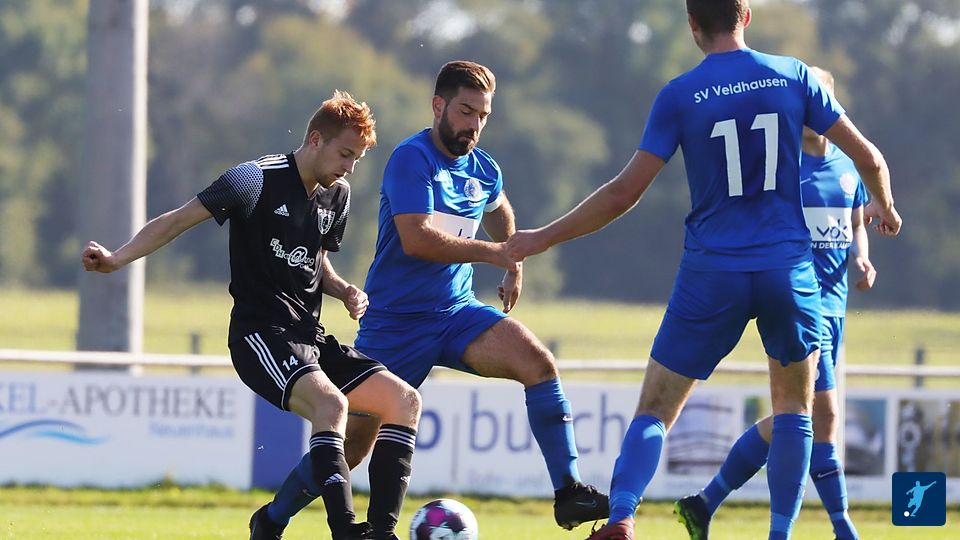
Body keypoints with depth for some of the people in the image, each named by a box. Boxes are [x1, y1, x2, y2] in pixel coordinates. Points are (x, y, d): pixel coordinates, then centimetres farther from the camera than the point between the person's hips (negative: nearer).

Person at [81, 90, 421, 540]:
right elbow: (179, 219, -11)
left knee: (404, 400, -4)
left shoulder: (336, 196, 13)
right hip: (261, 334, -8)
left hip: (310, 338, 8)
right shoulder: (259, 179, -9)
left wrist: (346, 292, 6)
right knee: (330, 402, -33)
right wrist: (118, 258, -23)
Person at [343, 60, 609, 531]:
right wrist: (493, 254, -26)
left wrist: (514, 268, 28)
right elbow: (416, 239, -28)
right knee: (350, 445, -1)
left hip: (457, 313, 5)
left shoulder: (483, 170, 7)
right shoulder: (412, 159, -14)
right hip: (395, 323, -5)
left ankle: (568, 492, -22)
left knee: (537, 360, -22)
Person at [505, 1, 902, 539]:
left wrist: (543, 238, 5)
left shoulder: (680, 96, -4)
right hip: (789, 270, 1)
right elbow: (868, 157, 6)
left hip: (711, 274, -1)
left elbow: (623, 194, -6)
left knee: (655, 411, 4)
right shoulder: (794, 77, 1)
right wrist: (885, 207, 28)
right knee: (795, 409, 18)